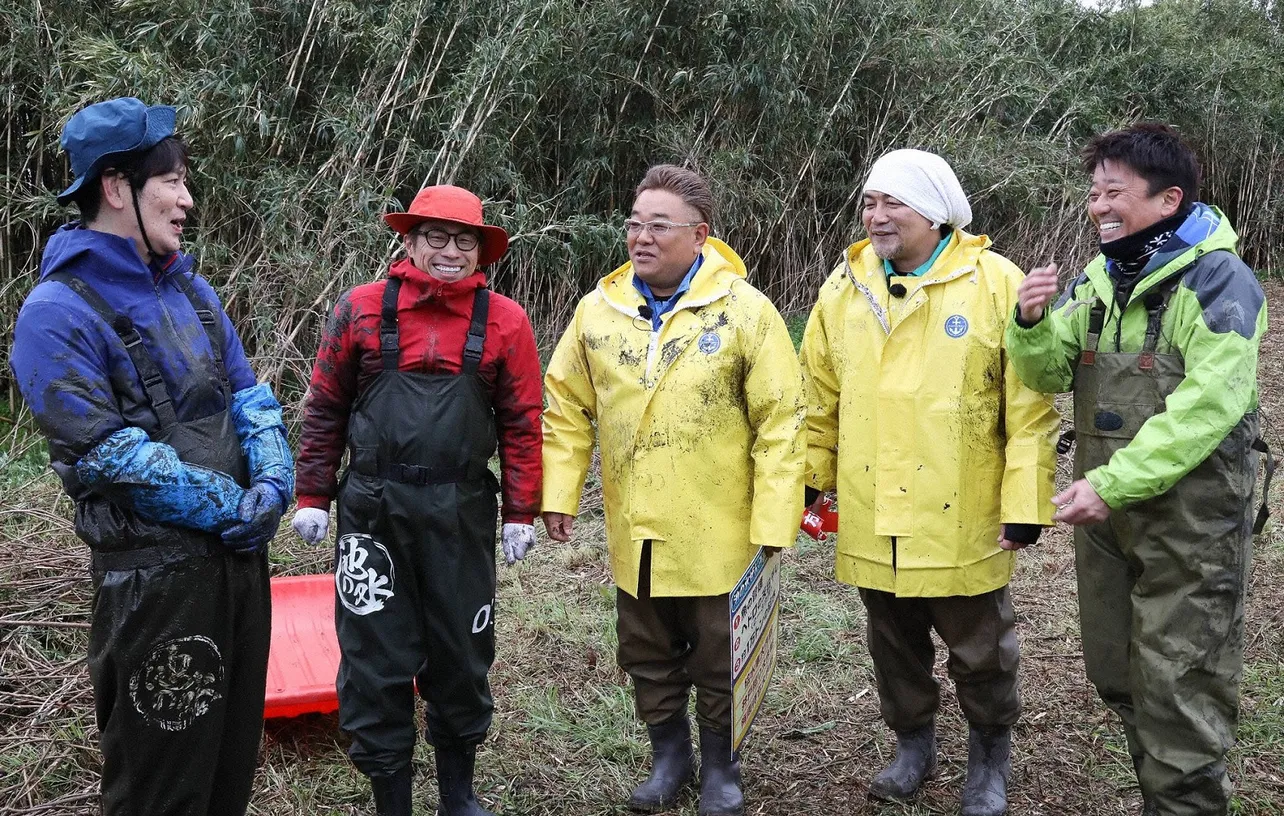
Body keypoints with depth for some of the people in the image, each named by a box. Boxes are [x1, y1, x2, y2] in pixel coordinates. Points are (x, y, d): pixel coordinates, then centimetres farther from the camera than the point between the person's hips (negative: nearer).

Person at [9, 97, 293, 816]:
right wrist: (229, 506, -17)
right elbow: (100, 450, -19)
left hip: (240, 551, 7)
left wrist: (274, 476, -9)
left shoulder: (188, 286, 10)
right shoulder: (59, 312, -13)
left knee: (235, 747, 20)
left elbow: (247, 391, 10)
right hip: (156, 570, -7)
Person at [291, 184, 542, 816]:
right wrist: (313, 496, 5)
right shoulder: (361, 309, 1)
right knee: (376, 658, 5)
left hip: (462, 514, 1)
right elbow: (325, 409, 6)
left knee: (460, 655, 12)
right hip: (373, 511, 0)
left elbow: (521, 425, 3)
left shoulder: (504, 321, 1)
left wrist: (520, 514, 2)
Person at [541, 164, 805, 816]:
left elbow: (780, 422, -12)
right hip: (634, 534, 4)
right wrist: (558, 495, 1)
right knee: (648, 658, 18)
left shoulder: (745, 310, -12)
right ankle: (669, 755, 40)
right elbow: (567, 408, 7)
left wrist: (773, 527, -15)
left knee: (718, 664, 13)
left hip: (717, 535, -3)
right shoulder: (598, 309, 0)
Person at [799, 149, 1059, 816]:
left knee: (980, 650, 13)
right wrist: (809, 478, 12)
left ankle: (989, 760, 37)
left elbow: (1030, 407, -10)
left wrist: (1025, 506, -12)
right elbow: (821, 395, 11)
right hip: (872, 520, 4)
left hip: (962, 521, -3)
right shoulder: (846, 285, 3)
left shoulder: (996, 283, -10)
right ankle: (913, 743, 42)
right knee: (895, 642, 20)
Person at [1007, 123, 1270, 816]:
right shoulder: (1099, 281, 8)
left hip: (1189, 520, -7)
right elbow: (1050, 375, 8)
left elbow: (1207, 405, -22)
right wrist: (1031, 323, -13)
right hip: (1105, 512, 7)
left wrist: (1112, 482, -25)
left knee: (1178, 690, -1)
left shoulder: (1217, 279, -13)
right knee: (1117, 674, 17)